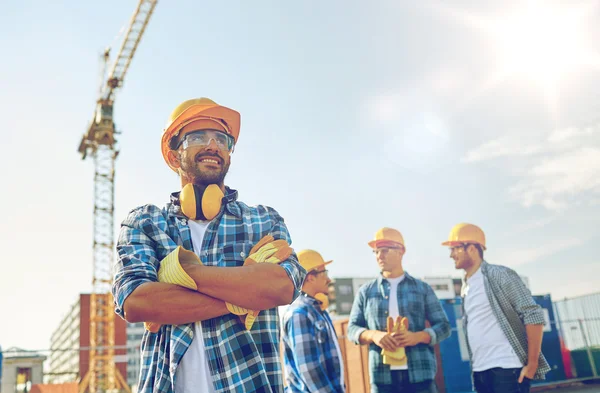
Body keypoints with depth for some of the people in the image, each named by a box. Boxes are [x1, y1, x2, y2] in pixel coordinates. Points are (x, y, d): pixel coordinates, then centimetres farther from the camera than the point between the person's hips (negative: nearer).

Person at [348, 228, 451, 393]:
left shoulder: (422, 288, 9)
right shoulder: (366, 291, 11)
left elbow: (443, 326, 8)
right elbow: (352, 329, 10)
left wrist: (418, 336, -13)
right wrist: (373, 335, -13)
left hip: (421, 375, 0)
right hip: (382, 377, 1)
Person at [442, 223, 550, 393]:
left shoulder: (499, 275, -5)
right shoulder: (465, 287, 15)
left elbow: (533, 315, -10)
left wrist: (532, 364, -13)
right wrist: (475, 367, 11)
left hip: (507, 368, -7)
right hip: (480, 372, 7)